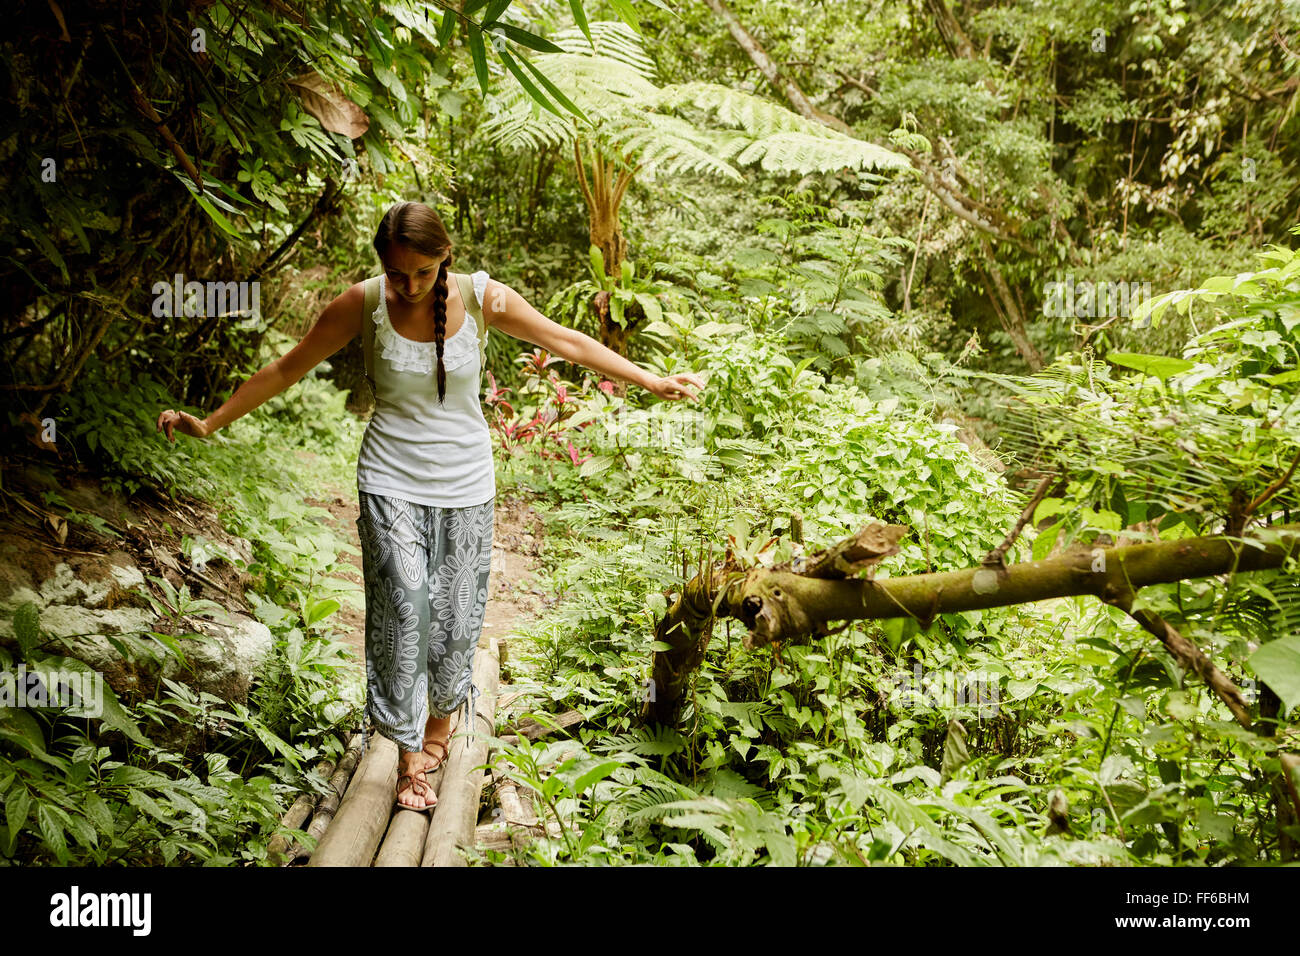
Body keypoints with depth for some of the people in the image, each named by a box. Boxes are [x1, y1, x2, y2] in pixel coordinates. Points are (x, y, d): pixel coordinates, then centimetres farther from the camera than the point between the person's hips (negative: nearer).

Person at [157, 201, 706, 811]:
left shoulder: (481, 297, -10)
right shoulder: (363, 304, -10)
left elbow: (566, 342, -1)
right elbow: (288, 369, 0)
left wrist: (652, 382, -1)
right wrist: (211, 424, 3)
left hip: (464, 485, 1)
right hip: (392, 483, -1)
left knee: (455, 617, 7)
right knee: (403, 612, -9)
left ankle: (441, 724, 33)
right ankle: (409, 757, 5)